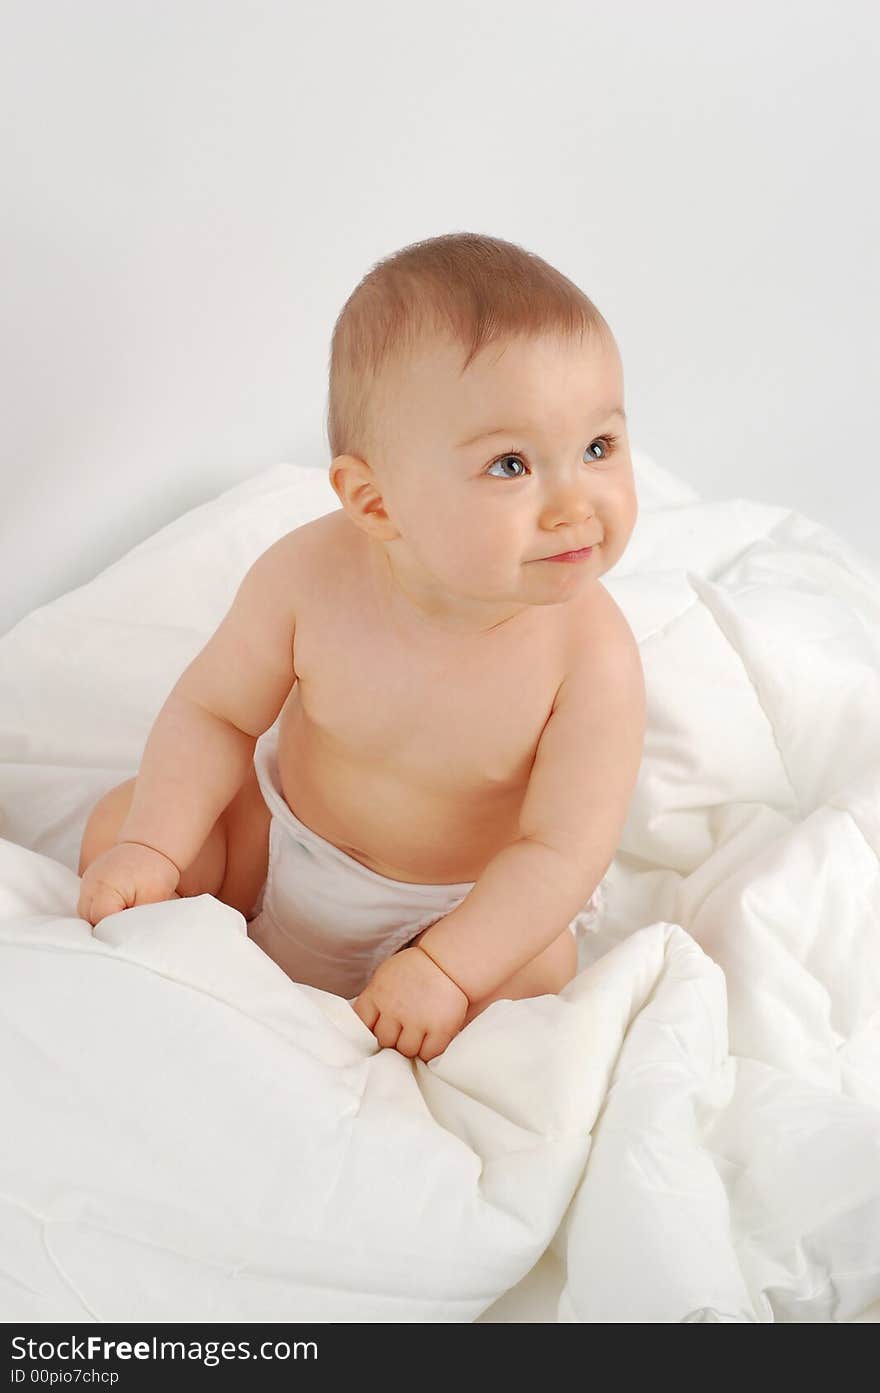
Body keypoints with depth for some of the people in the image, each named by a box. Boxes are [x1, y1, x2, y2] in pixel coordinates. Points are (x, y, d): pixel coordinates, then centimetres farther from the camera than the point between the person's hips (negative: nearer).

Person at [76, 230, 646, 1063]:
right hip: (282, 832, 2)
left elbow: (563, 848, -27)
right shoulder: (309, 576, -28)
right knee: (116, 829, -1)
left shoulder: (593, 655, -34)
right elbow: (216, 711, -11)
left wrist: (446, 967, -33)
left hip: (470, 901, -1)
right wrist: (149, 847, -19)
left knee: (535, 974, -25)